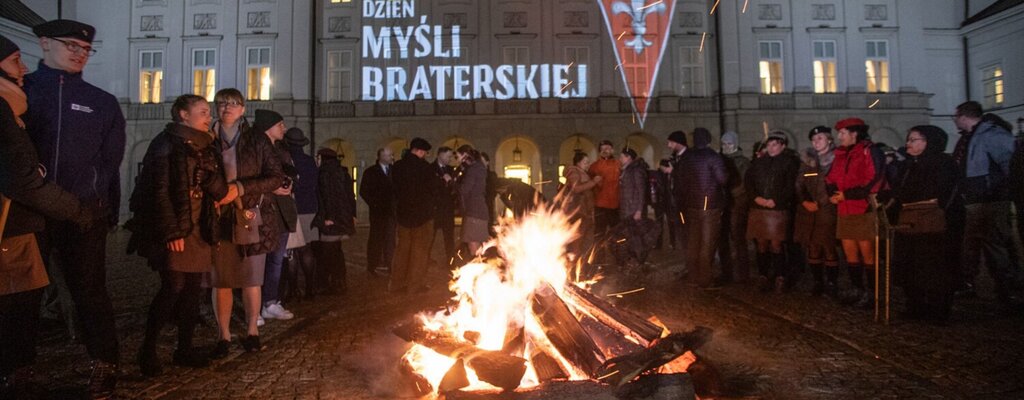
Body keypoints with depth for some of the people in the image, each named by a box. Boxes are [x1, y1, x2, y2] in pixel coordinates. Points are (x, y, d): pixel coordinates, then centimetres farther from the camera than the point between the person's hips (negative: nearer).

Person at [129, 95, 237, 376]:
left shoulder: (205, 147, 16)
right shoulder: (166, 144, -6)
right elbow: (158, 191, -12)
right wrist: (171, 232, -15)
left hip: (200, 229, 7)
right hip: (175, 229, -7)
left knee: (194, 289, 7)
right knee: (173, 287, -8)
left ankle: (185, 349, 17)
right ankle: (148, 350, 9)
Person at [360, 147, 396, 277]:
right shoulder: (371, 172, 1)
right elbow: (363, 191, -3)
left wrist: (395, 204, -4)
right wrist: (374, 203, -8)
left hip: (391, 210, 3)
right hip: (378, 211, -3)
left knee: (390, 238, 3)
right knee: (376, 238, 1)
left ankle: (387, 264, 10)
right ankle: (372, 266, 7)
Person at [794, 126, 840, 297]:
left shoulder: (835, 159, 0)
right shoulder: (807, 159, 14)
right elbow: (799, 184, 13)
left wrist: (819, 203, -8)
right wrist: (805, 201, -2)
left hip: (828, 211, -4)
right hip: (808, 212, 4)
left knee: (829, 249, -5)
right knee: (812, 249, 6)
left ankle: (832, 284, 5)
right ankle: (818, 283, 16)